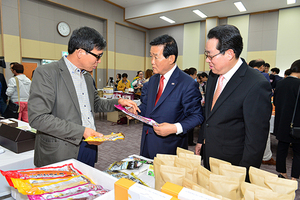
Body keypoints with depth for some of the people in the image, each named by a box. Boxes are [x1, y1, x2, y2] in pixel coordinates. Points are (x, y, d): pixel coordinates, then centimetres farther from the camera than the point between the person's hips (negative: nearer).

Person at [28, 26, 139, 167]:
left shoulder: (88, 77, 12)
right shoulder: (46, 73, -13)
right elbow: (37, 117, -19)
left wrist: (118, 103, 5)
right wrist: (81, 131, -22)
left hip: (90, 147, 7)